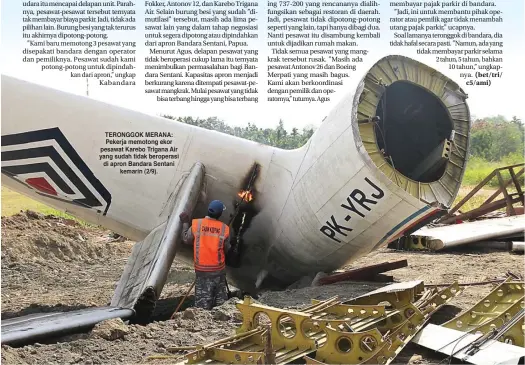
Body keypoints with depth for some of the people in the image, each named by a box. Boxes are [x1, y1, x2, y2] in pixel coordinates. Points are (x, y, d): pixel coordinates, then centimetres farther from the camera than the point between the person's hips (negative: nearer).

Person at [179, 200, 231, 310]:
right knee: (220, 300, 16)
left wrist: (185, 223, 13)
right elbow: (226, 249, 0)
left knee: (203, 300, 7)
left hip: (201, 269, 0)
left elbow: (186, 240, 2)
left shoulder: (196, 224, -11)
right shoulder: (224, 229, -9)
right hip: (218, 269, 0)